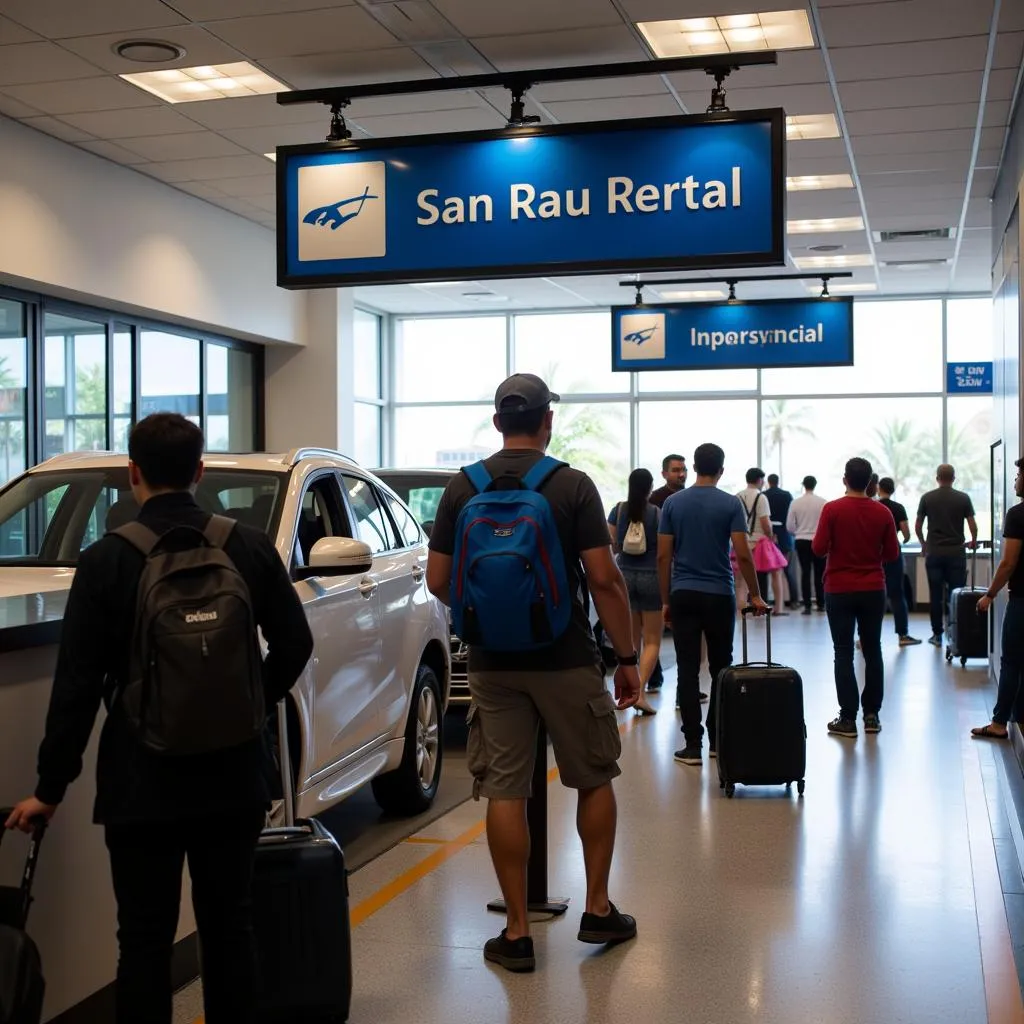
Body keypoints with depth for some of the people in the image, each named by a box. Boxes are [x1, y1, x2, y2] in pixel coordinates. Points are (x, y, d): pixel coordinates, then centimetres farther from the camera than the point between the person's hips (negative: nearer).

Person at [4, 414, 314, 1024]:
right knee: (230, 927, 15)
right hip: (233, 775, 3)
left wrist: (52, 788, -1)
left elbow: (77, 685, -8)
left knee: (145, 939, 7)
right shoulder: (252, 547, -3)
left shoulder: (106, 560, -9)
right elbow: (295, 644, 3)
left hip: (142, 782, -2)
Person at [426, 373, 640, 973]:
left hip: (492, 663, 2)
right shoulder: (572, 486, -7)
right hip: (566, 659, -2)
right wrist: (628, 658, -4)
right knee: (594, 780, 16)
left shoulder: (462, 489, 1)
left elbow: (438, 580, 3)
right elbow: (604, 578, -11)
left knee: (504, 792, 6)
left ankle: (517, 933, 10)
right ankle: (598, 910, 22)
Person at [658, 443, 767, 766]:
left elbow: (663, 556, 1)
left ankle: (693, 744, -4)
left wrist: (665, 599, 8)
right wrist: (755, 595, 1)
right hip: (719, 595, -1)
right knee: (721, 669, 12)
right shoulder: (730, 504, -4)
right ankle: (717, 739, 16)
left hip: (683, 595, 1)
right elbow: (743, 555, -10)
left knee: (687, 670, 0)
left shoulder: (673, 503, 2)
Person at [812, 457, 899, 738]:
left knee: (844, 653, 1)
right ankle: (871, 714, 15)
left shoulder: (832, 510, -10)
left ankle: (848, 718, 0)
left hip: (839, 590, -2)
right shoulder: (883, 513, -1)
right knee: (872, 651, 12)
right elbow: (892, 554, 2)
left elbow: (819, 549, -11)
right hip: (873, 590, 2)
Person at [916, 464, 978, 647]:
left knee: (936, 595, 5)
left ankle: (937, 634, 8)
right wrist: (973, 542, 19)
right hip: (956, 553, -1)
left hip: (934, 553, 1)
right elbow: (973, 527, -1)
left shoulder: (927, 498, 1)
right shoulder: (963, 498, 0)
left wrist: (923, 544, 21)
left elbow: (917, 526, 4)